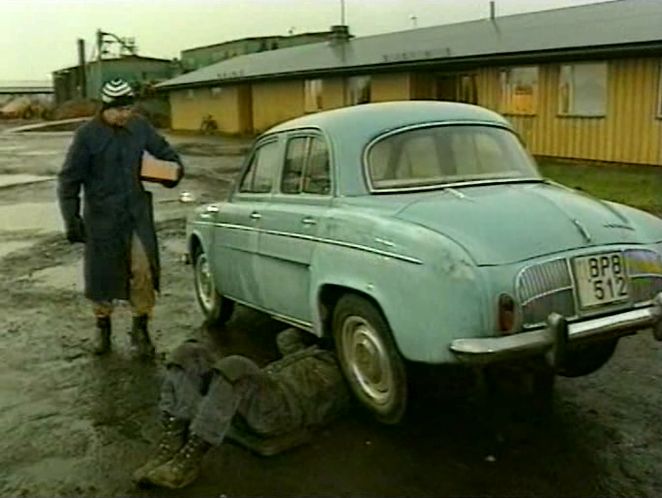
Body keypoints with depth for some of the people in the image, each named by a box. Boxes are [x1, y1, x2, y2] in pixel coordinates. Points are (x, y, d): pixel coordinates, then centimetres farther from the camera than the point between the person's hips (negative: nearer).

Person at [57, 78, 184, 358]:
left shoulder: (140, 127, 1)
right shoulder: (88, 135, -9)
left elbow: (162, 150, 18)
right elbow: (69, 180, -5)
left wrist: (174, 167, -4)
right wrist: (71, 219, -10)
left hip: (138, 213, 2)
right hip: (102, 217, -2)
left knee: (143, 271, -6)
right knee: (102, 273, 9)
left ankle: (140, 328, 12)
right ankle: (102, 326, 32)